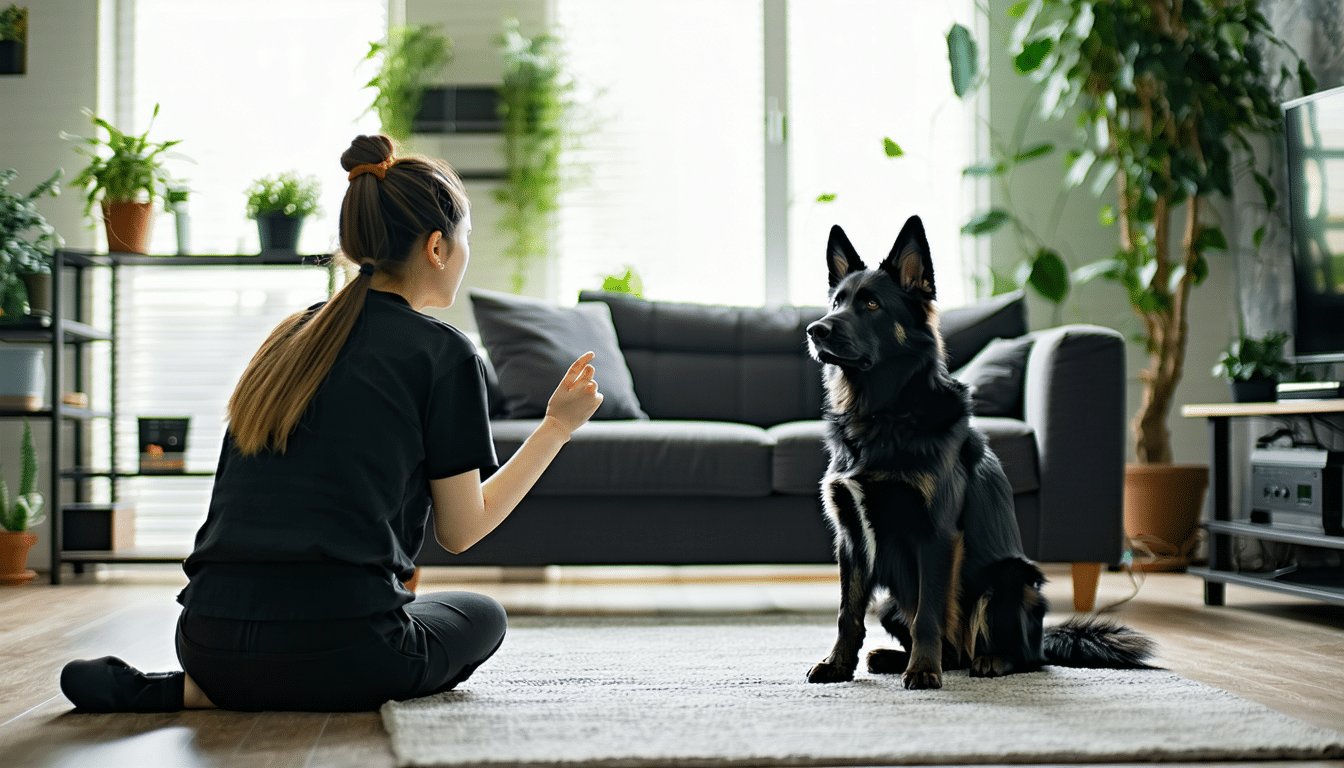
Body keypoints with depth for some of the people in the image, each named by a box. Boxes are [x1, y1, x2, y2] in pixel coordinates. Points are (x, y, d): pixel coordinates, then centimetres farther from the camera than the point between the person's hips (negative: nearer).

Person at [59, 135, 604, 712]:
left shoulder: (291, 334, 16)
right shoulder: (443, 352, -2)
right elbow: (461, 530, 4)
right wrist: (558, 427, 12)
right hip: (333, 650, -8)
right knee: (482, 616, 23)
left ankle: (200, 689, 7)